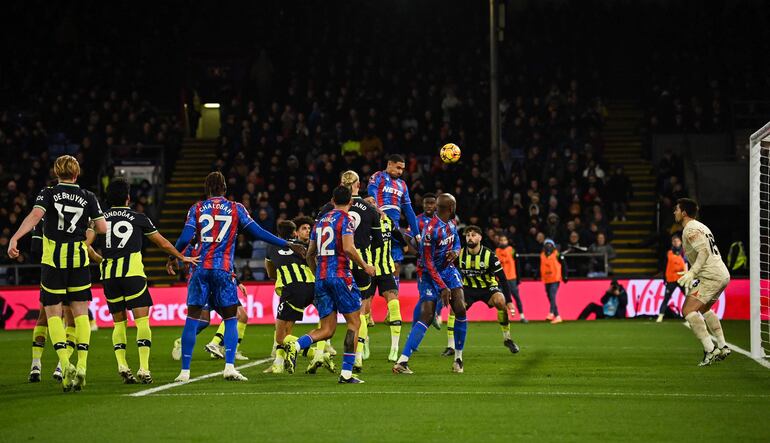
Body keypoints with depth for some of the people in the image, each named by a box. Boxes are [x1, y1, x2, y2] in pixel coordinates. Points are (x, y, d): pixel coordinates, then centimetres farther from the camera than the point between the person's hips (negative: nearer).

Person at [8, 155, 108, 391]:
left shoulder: (48, 193, 0)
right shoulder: (88, 197, 4)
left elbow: (35, 215, -18)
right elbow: (102, 228, 2)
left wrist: (15, 238, -25)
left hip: (53, 260, -1)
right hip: (79, 259, 1)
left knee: (53, 313, 4)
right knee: (80, 313, 8)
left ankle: (65, 363, -13)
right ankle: (82, 366, -1)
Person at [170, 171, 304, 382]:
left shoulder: (196, 209, 6)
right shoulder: (235, 208, 6)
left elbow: (185, 238, -1)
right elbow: (258, 232, 3)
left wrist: (173, 256, 18)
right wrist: (287, 244, 10)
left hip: (200, 269, 1)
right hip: (223, 270, -1)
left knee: (192, 319, 5)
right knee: (230, 319, 9)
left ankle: (185, 371, 3)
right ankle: (229, 367, -6)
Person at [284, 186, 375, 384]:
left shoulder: (321, 221, 17)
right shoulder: (346, 219, -3)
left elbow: (310, 254, 21)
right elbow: (348, 248, -17)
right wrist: (365, 266, -3)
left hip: (321, 278, 6)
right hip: (340, 275, -6)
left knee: (327, 330, 7)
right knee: (354, 322, 4)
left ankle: (295, 345, -19)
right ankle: (346, 372, -2)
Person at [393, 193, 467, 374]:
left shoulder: (451, 224, 0)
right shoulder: (431, 230, -25)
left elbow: (456, 244, 17)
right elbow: (428, 263, -23)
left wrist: (454, 252, -9)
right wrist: (442, 287, -22)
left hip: (448, 269, 7)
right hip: (429, 273, -7)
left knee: (460, 310, -8)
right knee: (427, 316, -15)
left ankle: (458, 358, 6)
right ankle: (402, 361, -17)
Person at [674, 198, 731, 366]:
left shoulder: (690, 229, -9)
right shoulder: (701, 226, 21)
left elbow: (704, 251, -22)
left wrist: (692, 273, -28)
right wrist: (692, 273, 24)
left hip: (711, 276, -10)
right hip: (723, 274, 10)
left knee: (688, 310, -13)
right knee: (704, 309, 28)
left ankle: (710, 350, -22)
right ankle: (722, 347, 24)